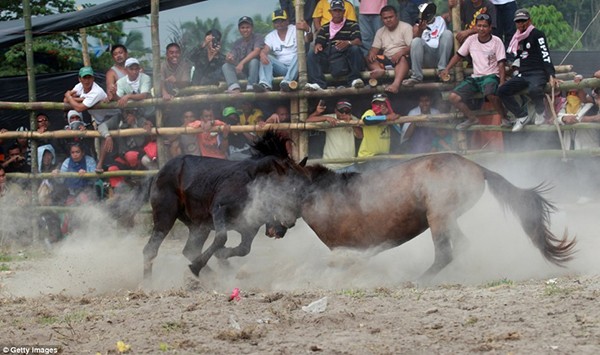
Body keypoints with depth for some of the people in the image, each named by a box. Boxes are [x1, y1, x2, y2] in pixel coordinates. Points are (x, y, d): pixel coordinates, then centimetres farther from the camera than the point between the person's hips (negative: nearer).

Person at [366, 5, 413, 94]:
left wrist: (400, 52, -30)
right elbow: (375, 48, 13)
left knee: (402, 58, -39)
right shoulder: (380, 32, 18)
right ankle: (379, 70, -47)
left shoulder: (406, 27, 1)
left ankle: (396, 83, -65)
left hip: (403, 58, -6)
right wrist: (372, 53, -13)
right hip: (387, 60, 6)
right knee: (368, 58, -13)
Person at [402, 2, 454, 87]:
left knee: (447, 33, -21)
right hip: (428, 56, -1)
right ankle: (416, 76, -32)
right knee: (416, 41, -27)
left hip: (441, 54, 1)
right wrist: (420, 31, -22)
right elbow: (414, 40, -4)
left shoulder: (440, 20, 21)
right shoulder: (417, 27, 13)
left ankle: (442, 69, -26)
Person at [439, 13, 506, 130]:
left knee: (490, 93, -40)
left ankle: (505, 117, -17)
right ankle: (472, 118, 10)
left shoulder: (496, 41, -4)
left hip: (491, 76, -5)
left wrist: (502, 83, -21)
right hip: (475, 77, 5)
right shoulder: (471, 40, 7)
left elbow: (501, 63, -9)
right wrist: (446, 69, 3)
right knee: (453, 97, -12)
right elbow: (459, 55, 16)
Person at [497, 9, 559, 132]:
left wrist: (551, 76, -27)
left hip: (538, 73, -7)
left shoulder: (537, 34, -6)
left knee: (533, 90, -39)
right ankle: (522, 116, -2)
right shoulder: (517, 38, 16)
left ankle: (540, 112, -7)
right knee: (502, 91, -11)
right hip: (523, 75, 7)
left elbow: (545, 56, -16)